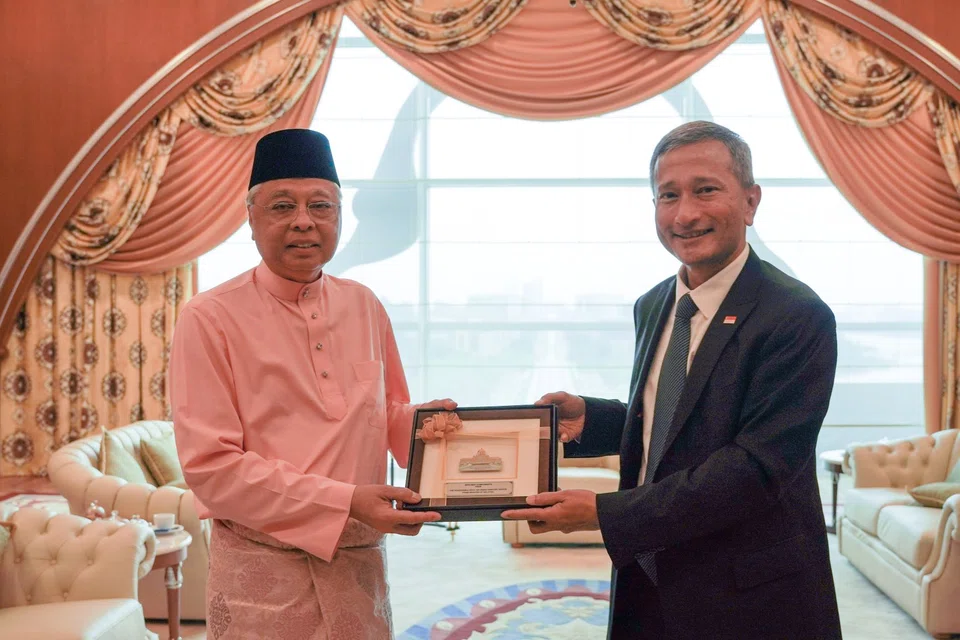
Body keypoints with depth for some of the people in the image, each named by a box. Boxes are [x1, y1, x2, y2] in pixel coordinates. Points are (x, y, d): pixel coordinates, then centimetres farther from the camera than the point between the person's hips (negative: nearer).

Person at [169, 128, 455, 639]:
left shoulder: (364, 307, 5)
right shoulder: (209, 320, -10)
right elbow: (210, 465, -15)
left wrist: (422, 420, -7)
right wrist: (344, 502, -20)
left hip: (361, 564, 5)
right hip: (263, 575, -4)